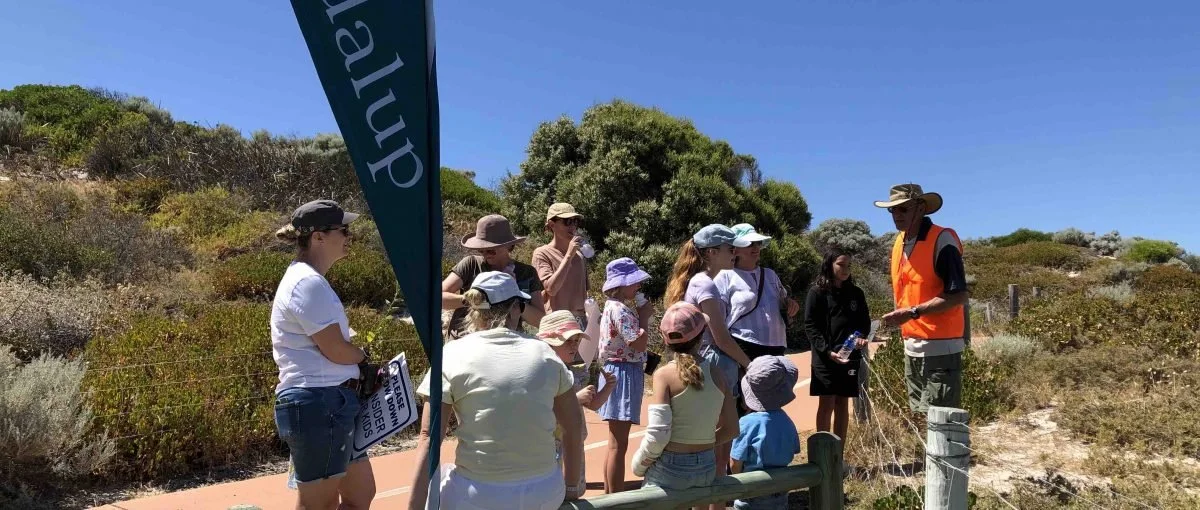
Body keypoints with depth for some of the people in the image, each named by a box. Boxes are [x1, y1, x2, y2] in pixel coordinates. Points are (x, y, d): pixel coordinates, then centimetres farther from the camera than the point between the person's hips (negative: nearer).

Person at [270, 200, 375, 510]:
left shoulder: (308, 280, 17)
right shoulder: (308, 283, -16)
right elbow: (336, 350, -19)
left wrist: (359, 366, -1)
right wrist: (364, 357, 2)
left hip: (331, 403, 11)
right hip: (318, 404, -11)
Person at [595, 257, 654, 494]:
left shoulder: (613, 307, 15)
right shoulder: (620, 309, -17)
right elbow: (638, 343, -21)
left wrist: (641, 315, 8)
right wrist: (644, 316, -11)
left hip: (618, 371, 11)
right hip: (624, 373, -11)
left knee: (615, 442, 18)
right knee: (618, 443, -4)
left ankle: (609, 495, 27)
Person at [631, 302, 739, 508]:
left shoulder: (665, 374, -13)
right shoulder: (716, 374, 0)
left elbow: (658, 435, -17)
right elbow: (731, 429, 6)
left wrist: (638, 464, -2)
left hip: (670, 468, -4)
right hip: (707, 467, 5)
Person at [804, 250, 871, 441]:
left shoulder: (856, 293, 12)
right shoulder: (817, 292, -1)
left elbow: (865, 322, 16)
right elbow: (810, 325, -6)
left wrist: (861, 337, -7)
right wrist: (827, 350, -17)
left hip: (850, 357, 4)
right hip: (825, 358, -4)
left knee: (842, 405, 8)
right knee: (826, 405, -4)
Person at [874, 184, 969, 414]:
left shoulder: (942, 240, -14)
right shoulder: (899, 243, 12)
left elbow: (958, 295, -18)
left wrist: (913, 312, -22)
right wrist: (900, 317, 11)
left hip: (940, 348, -8)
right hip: (912, 347, 8)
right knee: (917, 419, 16)